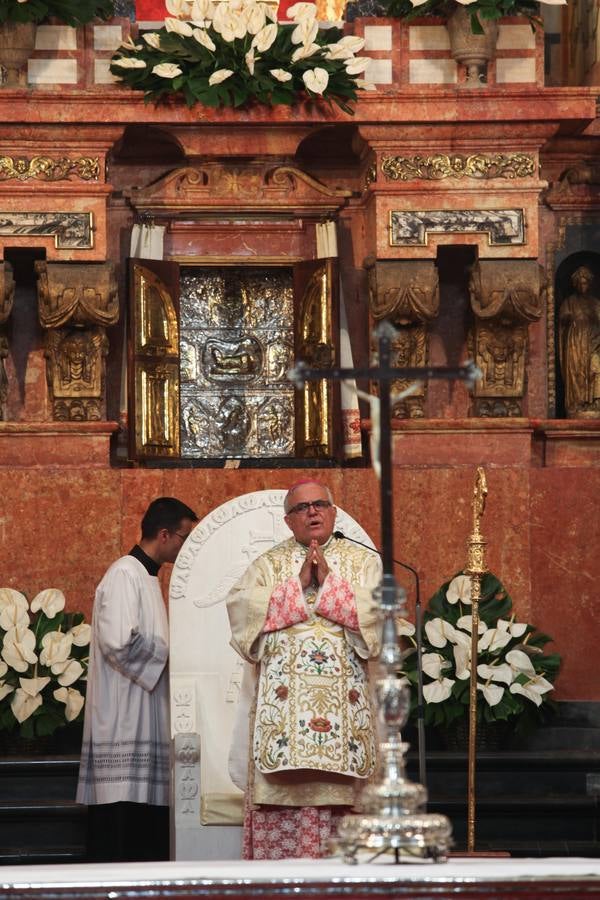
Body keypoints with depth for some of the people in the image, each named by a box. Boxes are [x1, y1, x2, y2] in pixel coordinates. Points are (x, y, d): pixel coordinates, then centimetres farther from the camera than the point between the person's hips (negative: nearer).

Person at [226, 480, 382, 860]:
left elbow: (377, 610, -2)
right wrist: (298, 586, -6)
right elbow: (241, 607, -1)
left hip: (343, 697, 0)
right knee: (283, 786, -9)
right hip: (284, 696, 0)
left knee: (336, 789, -7)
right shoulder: (269, 564, 16)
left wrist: (330, 583, -7)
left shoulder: (363, 562, 14)